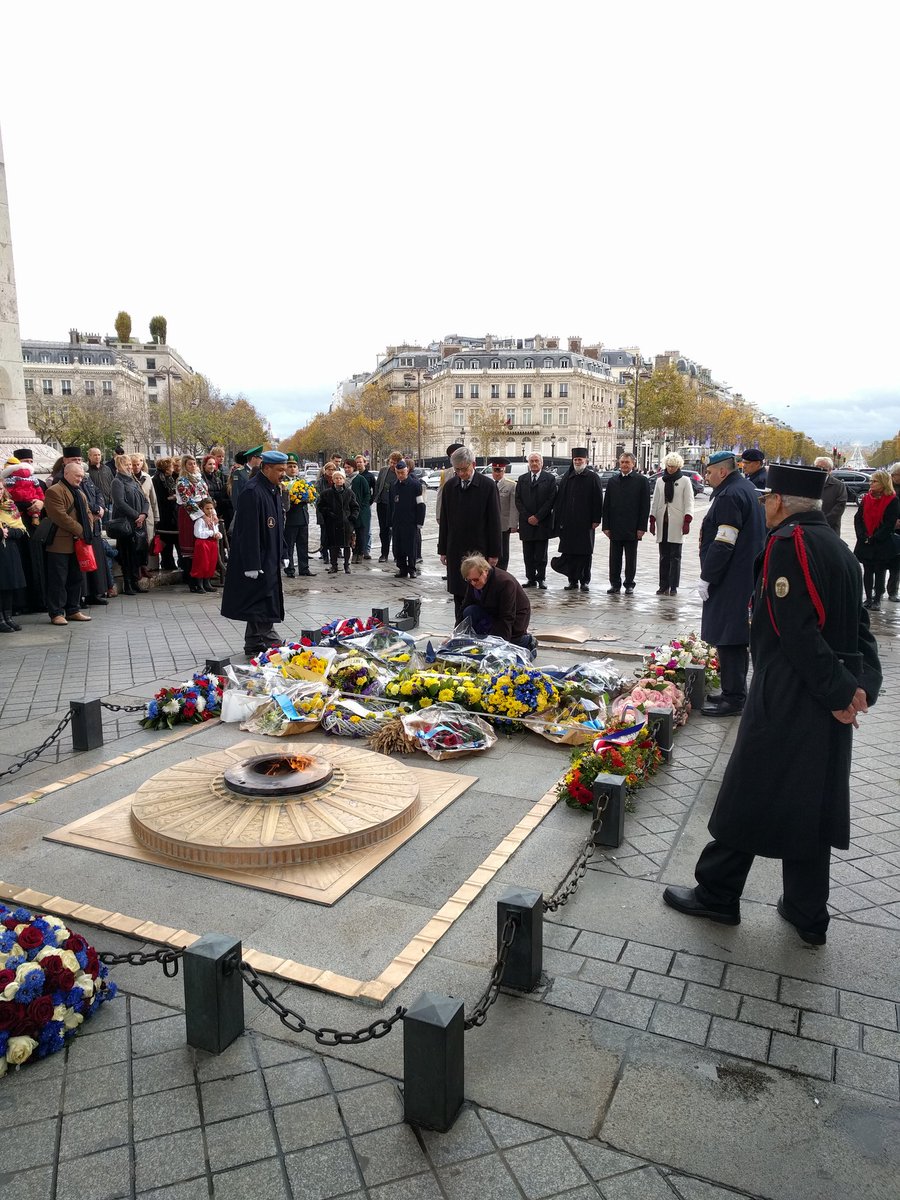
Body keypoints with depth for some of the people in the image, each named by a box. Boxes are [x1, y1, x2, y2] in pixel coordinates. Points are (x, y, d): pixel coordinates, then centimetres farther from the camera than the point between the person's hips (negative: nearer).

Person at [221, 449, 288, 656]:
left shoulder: (274, 489, 10)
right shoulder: (252, 492, -20)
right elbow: (249, 531, -23)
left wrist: (281, 555, 18)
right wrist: (252, 565, -24)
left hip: (270, 559, 9)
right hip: (257, 561, -9)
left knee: (268, 601, 17)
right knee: (258, 603, -2)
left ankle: (269, 641, 27)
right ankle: (255, 645, 8)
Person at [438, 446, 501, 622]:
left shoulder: (487, 486, -6)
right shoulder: (449, 486, 5)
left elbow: (494, 522, -5)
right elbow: (444, 520, 9)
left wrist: (494, 553, -7)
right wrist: (443, 550, 8)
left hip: (479, 548, -3)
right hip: (456, 550, 3)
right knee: (458, 594, 7)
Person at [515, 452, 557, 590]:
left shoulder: (550, 478, 2)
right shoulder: (522, 479, 11)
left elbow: (551, 500, -5)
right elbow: (518, 500, 6)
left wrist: (537, 517, -10)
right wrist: (527, 517, -5)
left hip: (543, 523, -3)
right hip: (526, 522, 3)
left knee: (541, 554, 0)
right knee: (528, 554, 4)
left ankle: (541, 579, 7)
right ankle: (530, 578, 11)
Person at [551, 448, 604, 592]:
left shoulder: (593, 478, 1)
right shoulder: (567, 477, 10)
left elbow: (598, 500, -2)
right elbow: (559, 499, 9)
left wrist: (596, 519, -9)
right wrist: (559, 520, 3)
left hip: (585, 522, -3)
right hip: (568, 523, 3)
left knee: (585, 553, 2)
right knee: (569, 553, 5)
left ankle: (585, 581, 10)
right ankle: (572, 580, 13)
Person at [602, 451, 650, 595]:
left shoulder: (641, 481, 0)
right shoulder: (613, 481, 8)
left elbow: (645, 506, -3)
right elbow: (606, 505, 8)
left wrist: (641, 527, -9)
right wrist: (606, 526, 1)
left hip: (632, 528, -2)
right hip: (615, 528, 3)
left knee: (631, 559, 6)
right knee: (614, 558, 6)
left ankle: (629, 585, 15)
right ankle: (615, 584, 14)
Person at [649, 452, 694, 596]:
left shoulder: (684, 481, 2)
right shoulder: (660, 481, 12)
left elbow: (689, 502, -1)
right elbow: (655, 501, 14)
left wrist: (687, 521, -10)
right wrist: (652, 520, 7)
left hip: (676, 523, -3)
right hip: (662, 522, 3)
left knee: (675, 556, -2)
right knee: (664, 556, 6)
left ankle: (673, 586, 2)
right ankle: (663, 585, 11)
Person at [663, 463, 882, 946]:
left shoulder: (787, 544, -16)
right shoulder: (837, 547, 12)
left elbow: (798, 632, -23)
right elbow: (859, 628, 11)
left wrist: (839, 692, -17)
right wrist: (863, 686, 3)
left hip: (784, 704, -9)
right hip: (827, 709, 9)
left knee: (747, 800, 5)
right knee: (811, 806, 16)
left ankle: (717, 894, 20)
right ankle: (807, 915, 27)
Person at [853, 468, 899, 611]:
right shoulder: (866, 498, 6)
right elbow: (858, 518, 2)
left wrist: (874, 538, -15)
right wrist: (863, 536, -10)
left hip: (883, 544, -4)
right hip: (865, 543, 4)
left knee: (880, 572, 2)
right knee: (867, 571, 7)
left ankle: (877, 600, 9)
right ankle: (868, 598, 16)